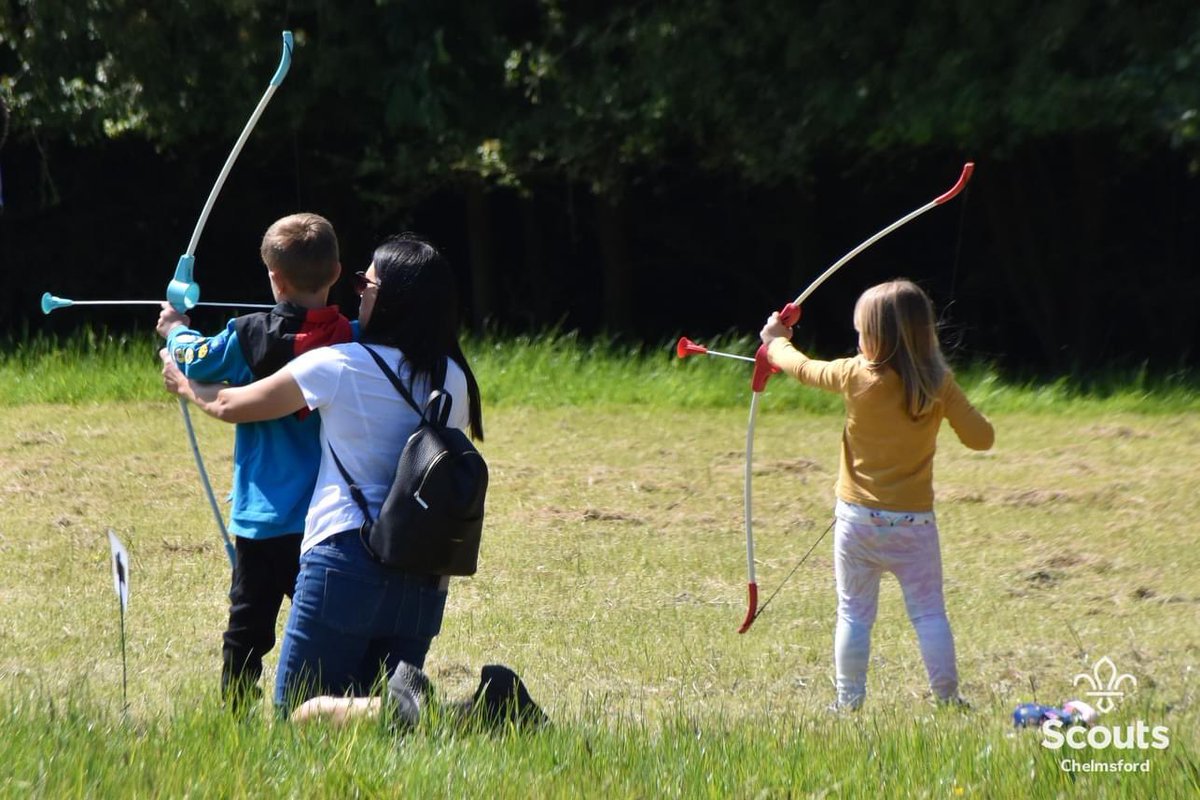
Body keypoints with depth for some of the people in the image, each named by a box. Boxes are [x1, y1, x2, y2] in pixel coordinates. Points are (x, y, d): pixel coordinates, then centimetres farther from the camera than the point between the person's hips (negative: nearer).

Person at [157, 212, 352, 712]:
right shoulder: (352, 339, -5)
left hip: (263, 517, -2)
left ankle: (233, 713, 10)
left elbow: (197, 362, 5)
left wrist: (177, 331, 26)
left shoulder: (253, 336, -10)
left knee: (248, 625, 8)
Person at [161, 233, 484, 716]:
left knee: (297, 715, 1)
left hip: (347, 556, -5)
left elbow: (229, 406, 6)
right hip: (425, 578, 5)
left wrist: (183, 382, 28)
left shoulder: (336, 367, -7)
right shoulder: (452, 380, 6)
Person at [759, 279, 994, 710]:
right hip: (915, 522, 1)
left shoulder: (856, 376, -8)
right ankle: (947, 696, 2)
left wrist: (776, 343, 30)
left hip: (859, 518, -1)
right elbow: (981, 437, -4)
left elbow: (804, 368, 10)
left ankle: (848, 701, 8)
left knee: (854, 614, 6)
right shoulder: (939, 386, -6)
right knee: (929, 613, 4)